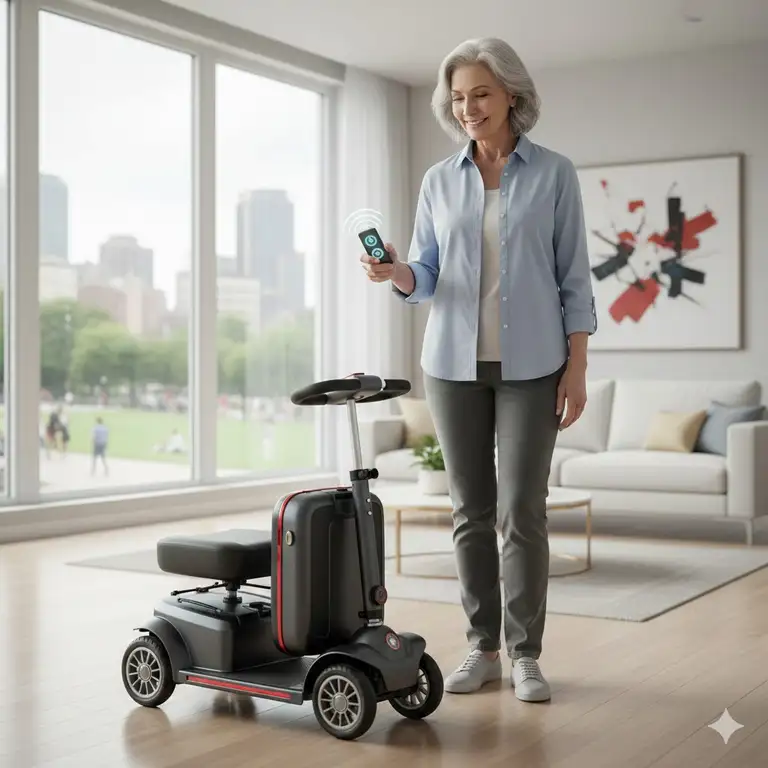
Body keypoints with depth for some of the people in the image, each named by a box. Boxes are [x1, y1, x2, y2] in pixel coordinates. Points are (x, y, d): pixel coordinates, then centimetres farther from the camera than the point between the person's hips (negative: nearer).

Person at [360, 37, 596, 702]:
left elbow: (574, 278, -1)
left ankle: (526, 655, 8)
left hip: (531, 365, -3)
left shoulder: (554, 174, 0)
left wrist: (577, 367, -7)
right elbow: (426, 279, 7)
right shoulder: (439, 181, 8)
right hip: (454, 363, 3)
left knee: (522, 509, -5)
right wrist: (394, 273, -15)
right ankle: (484, 648, 16)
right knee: (472, 509, 6)